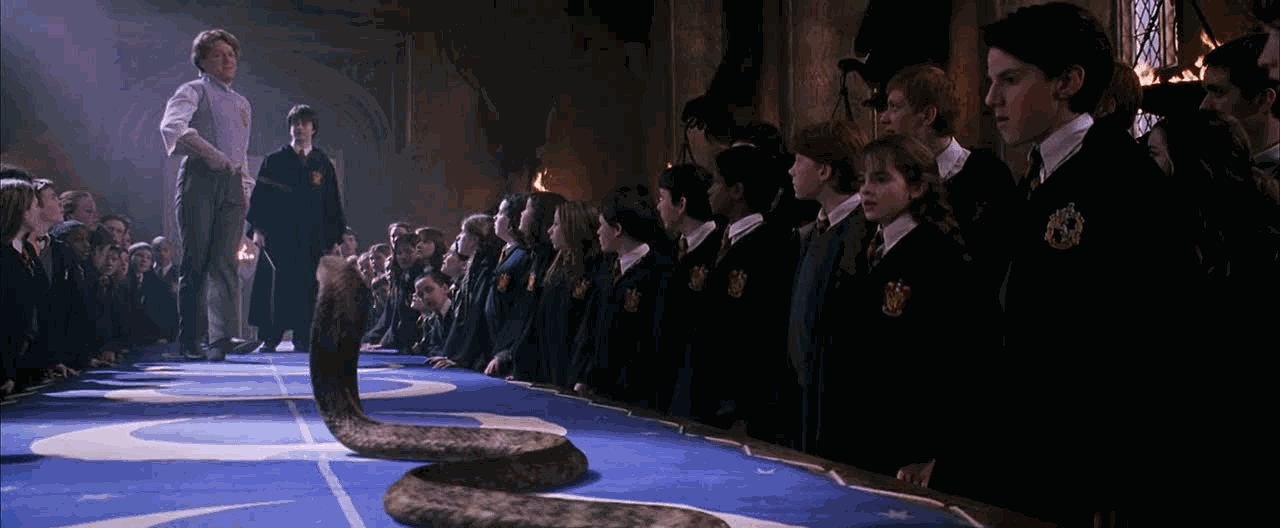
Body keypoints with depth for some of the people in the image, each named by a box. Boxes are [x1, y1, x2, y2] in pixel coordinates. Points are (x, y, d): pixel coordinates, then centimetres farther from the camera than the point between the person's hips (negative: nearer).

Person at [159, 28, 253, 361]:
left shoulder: (242, 104, 27)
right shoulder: (194, 91, 6)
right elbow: (172, 126, -14)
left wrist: (245, 186, 14)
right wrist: (211, 153, -26)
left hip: (231, 184, 5)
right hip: (200, 178, -5)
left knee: (225, 263, -7)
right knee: (196, 261, -6)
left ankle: (222, 340, -16)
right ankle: (187, 341, 0)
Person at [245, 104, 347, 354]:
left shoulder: (323, 164, 11)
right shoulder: (274, 161, 7)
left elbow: (333, 203, 11)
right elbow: (260, 195, 4)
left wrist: (337, 235, 5)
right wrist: (257, 228, -7)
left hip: (311, 237, 1)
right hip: (278, 234, -1)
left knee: (306, 286, -2)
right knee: (275, 285, -6)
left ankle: (302, 339, 4)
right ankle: (270, 338, -1)